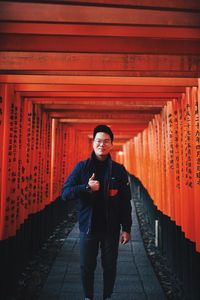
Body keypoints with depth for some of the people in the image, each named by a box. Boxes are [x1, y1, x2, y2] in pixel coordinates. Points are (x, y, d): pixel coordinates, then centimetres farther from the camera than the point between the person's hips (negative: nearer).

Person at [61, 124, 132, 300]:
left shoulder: (119, 170, -3)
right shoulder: (82, 167, -4)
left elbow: (125, 202, -1)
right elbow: (65, 193, -7)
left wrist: (126, 228, -2)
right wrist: (87, 187, -21)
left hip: (111, 229, 0)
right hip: (88, 227, 0)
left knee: (110, 266, 15)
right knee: (87, 267, 15)